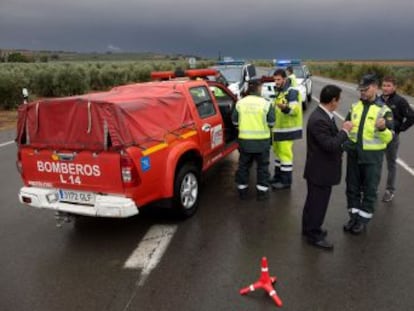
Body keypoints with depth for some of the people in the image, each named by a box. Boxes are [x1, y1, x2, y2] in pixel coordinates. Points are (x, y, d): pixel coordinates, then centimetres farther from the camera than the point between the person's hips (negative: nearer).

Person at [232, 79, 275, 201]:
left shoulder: (240, 103, -3)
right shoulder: (265, 103, -9)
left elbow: (235, 121, 3)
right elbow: (271, 122, -5)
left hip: (244, 140, 2)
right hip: (262, 140, -2)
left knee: (243, 165, 16)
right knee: (262, 166, 12)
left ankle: (242, 190, 24)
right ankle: (262, 191, 16)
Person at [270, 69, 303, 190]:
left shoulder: (292, 91, -15)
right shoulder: (278, 91, 15)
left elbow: (295, 110, -27)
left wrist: (285, 108, -43)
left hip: (287, 128, -10)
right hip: (278, 127, 10)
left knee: (285, 153, -7)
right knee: (278, 151, 16)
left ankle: (286, 181, 1)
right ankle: (278, 176, 29)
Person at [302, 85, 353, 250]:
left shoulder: (324, 115, 4)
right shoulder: (318, 120, -28)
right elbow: (330, 145, -28)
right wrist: (345, 131, -18)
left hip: (322, 168, 10)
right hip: (320, 170, -10)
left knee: (315, 201, 23)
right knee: (318, 202, 5)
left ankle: (310, 228, 40)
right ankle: (314, 234, 22)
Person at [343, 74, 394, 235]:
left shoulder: (383, 110, -9)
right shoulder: (355, 106, 4)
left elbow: (388, 138, -12)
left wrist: (383, 129, -32)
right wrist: (344, 141, -3)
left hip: (372, 156, -4)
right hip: (353, 154, 4)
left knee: (369, 189, 8)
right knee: (352, 187, 13)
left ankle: (363, 219, 23)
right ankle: (354, 216, 28)